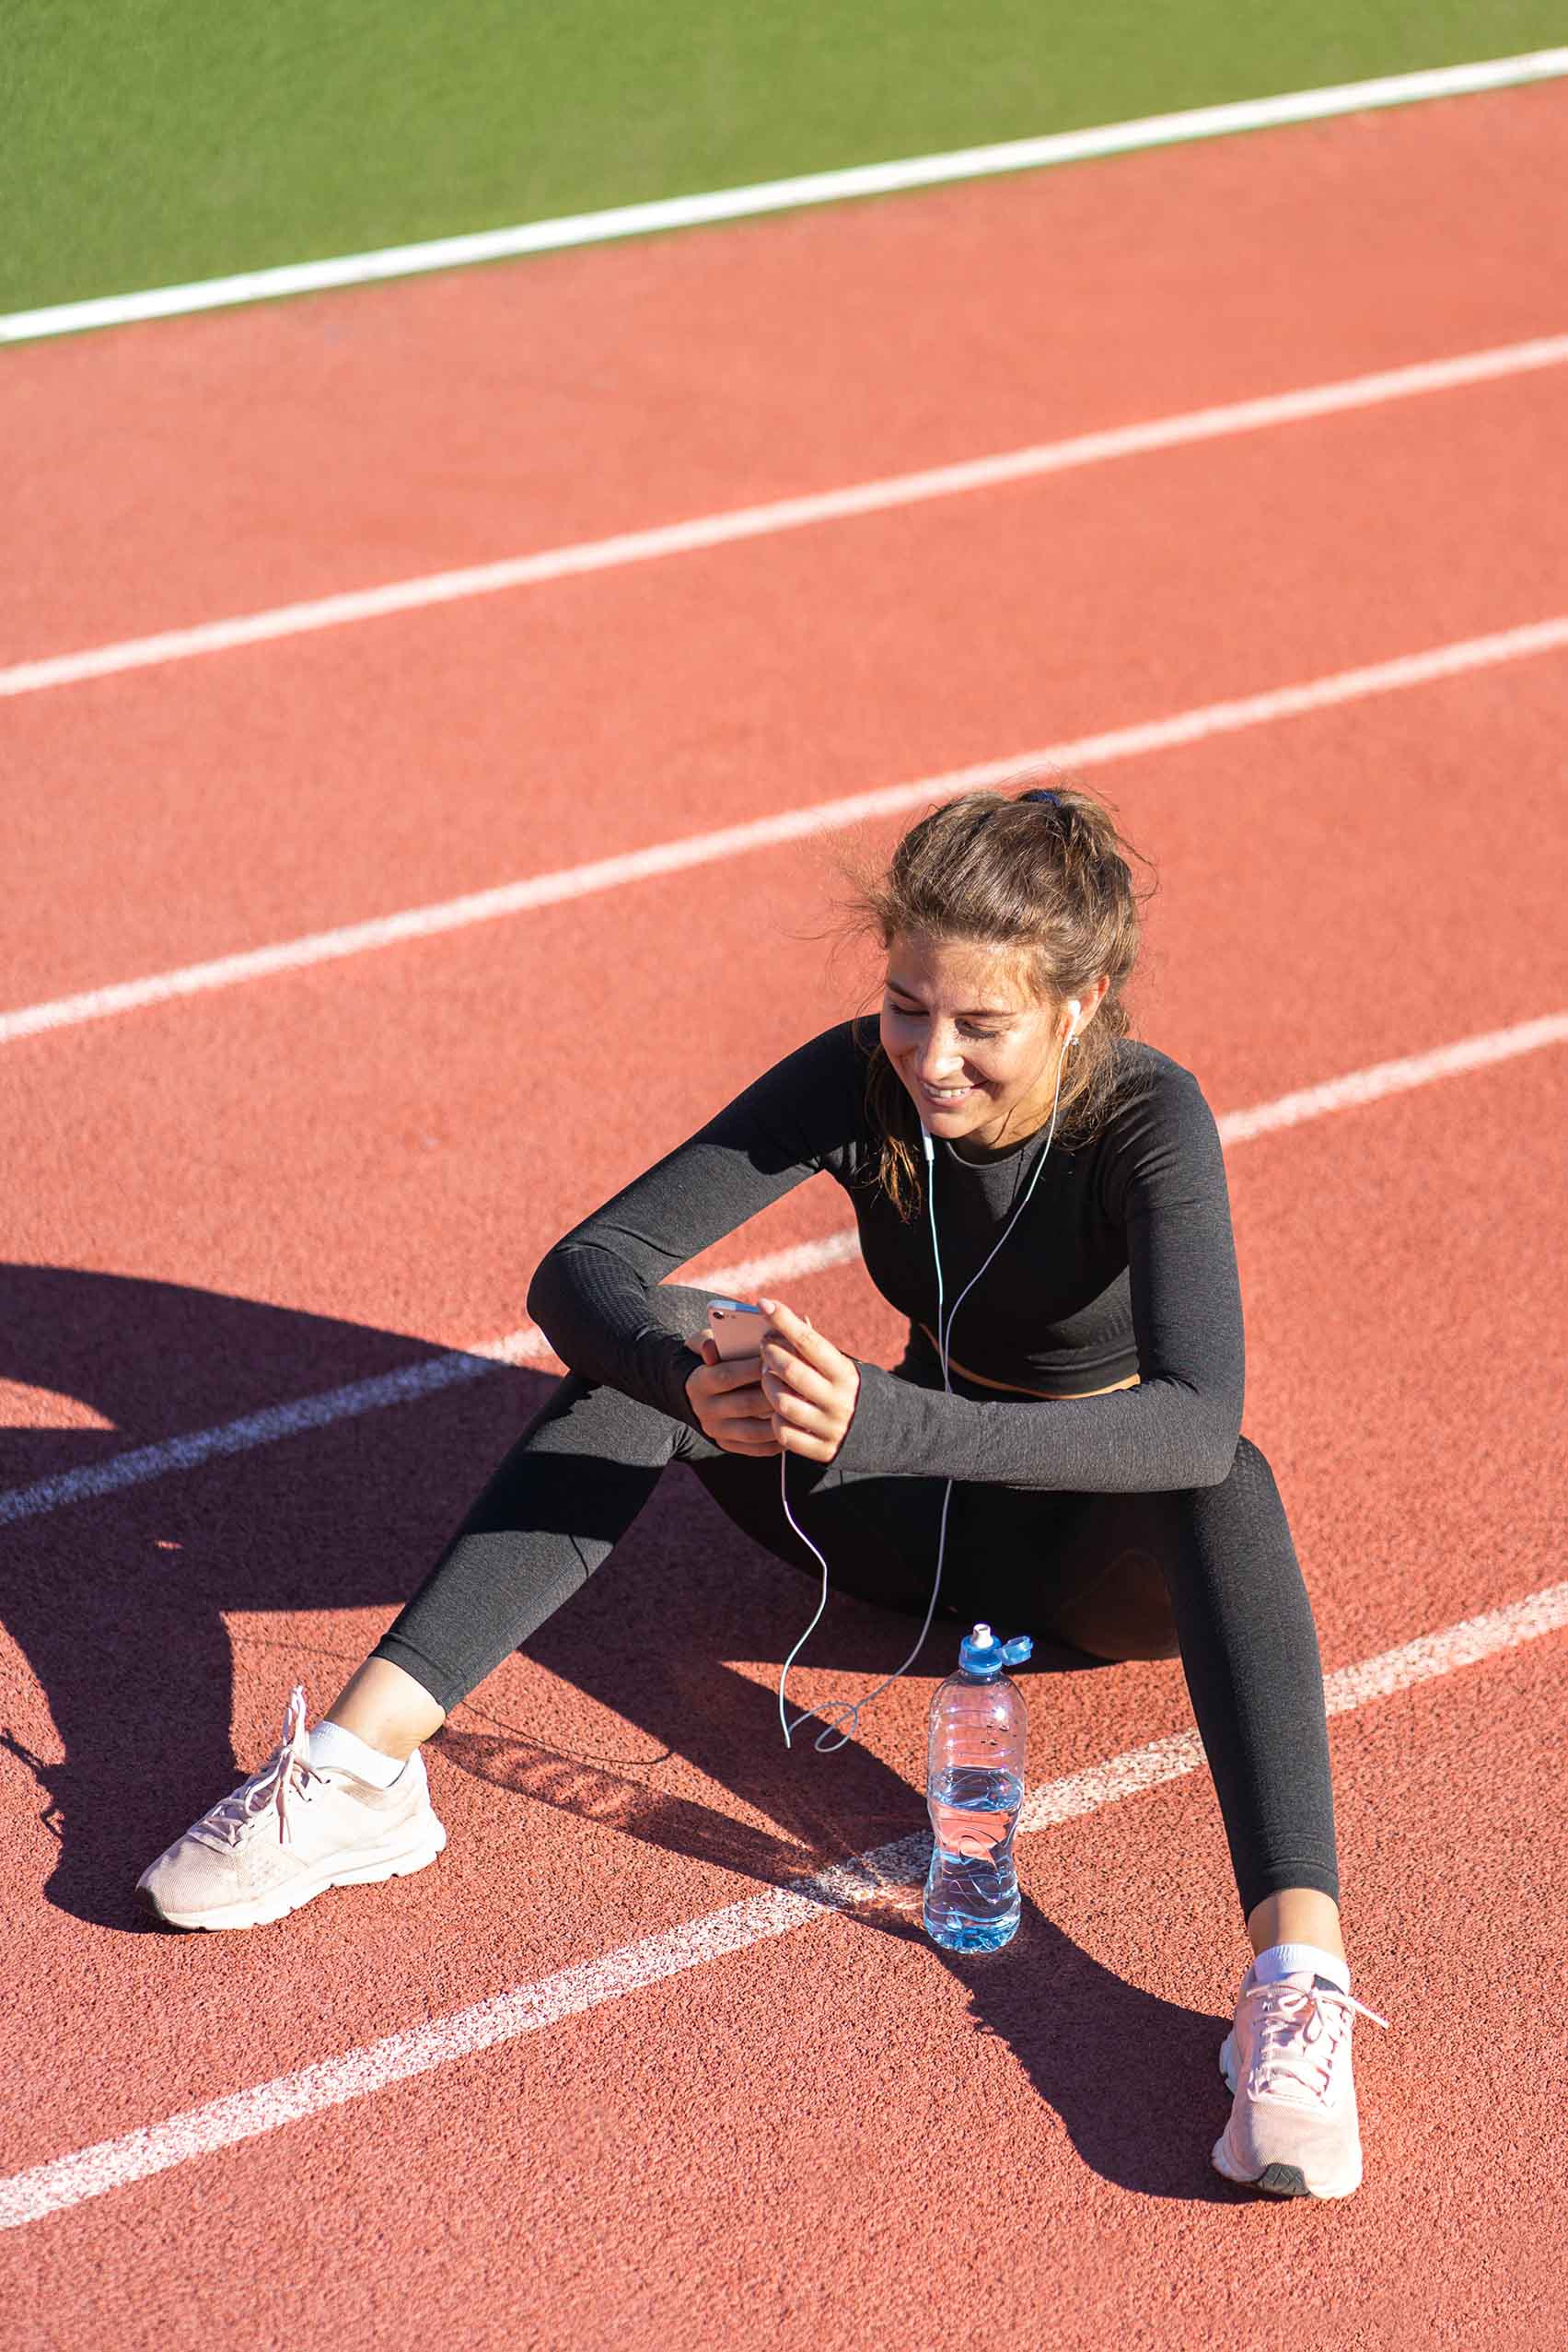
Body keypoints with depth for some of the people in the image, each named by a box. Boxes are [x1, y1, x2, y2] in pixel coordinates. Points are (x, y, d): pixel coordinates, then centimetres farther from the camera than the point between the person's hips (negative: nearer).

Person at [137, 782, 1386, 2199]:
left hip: (1106, 1546, -3)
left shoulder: (1149, 1119, -26)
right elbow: (582, 1268, -23)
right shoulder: (862, 1080, -17)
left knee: (1228, 1491, -38)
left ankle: (1298, 1980, -52)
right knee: (651, 1338, -21)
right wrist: (690, 1383, -47)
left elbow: (1203, 1424, -42)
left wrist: (887, 1426, -54)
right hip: (921, 1508, 3)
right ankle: (360, 1764, -29)